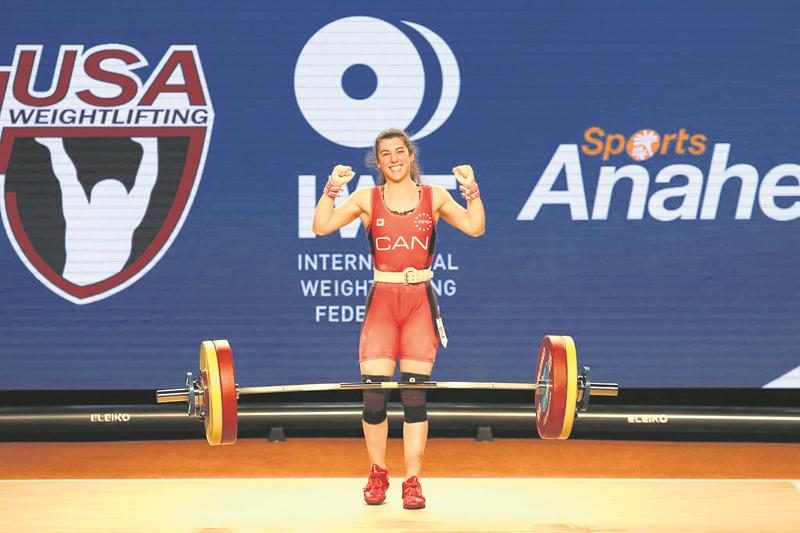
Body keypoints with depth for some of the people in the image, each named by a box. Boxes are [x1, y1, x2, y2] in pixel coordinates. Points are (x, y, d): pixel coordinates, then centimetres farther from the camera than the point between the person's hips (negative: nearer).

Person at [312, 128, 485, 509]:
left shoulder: (433, 197, 7)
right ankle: (377, 474, 18)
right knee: (374, 394, -3)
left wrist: (471, 190, -14)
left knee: (415, 395, -1)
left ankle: (413, 481, 7)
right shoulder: (367, 199, 5)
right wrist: (332, 189, -16)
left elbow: (475, 227, -2)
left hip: (420, 302, 0)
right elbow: (321, 226, -5)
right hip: (382, 301, 0)